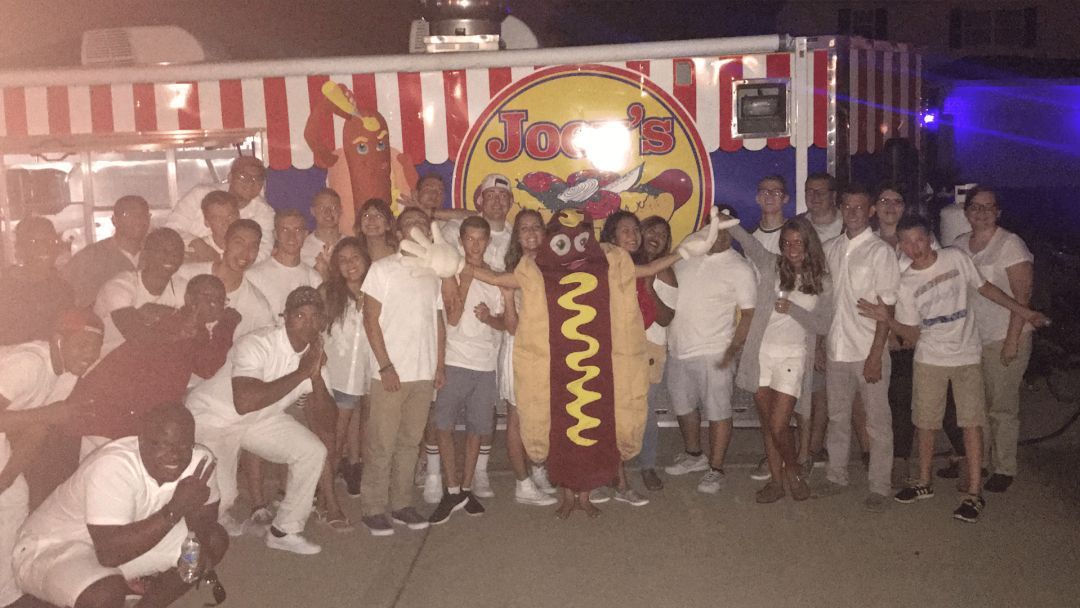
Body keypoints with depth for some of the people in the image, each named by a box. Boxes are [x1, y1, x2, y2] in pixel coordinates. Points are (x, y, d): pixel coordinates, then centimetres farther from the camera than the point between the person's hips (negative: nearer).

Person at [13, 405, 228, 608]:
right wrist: (176, 508, -39)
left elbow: (205, 512, 2)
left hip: (132, 541, 7)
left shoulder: (199, 460, -16)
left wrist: (202, 542, -20)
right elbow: (110, 553, -38)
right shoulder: (113, 468, -34)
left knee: (216, 539, -4)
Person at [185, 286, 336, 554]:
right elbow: (245, 402, -46)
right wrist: (301, 373, -39)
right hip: (211, 418, -6)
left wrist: (317, 377, -29)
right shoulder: (257, 345, -30)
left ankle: (284, 531, 7)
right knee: (220, 497, -14)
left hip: (261, 419, 6)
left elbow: (326, 424, -12)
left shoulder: (315, 356, -10)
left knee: (314, 451, -10)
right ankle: (220, 518, 26)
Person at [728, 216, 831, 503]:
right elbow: (749, 242, -14)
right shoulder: (771, 266, 4)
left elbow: (822, 325, 0)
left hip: (792, 357, -1)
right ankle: (776, 480, 23)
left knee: (778, 425, -7)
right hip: (761, 352, 2)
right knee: (768, 423, 9)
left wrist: (792, 309, -15)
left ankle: (793, 471, 19)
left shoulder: (821, 282, 5)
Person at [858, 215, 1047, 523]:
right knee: (926, 423, 8)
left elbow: (984, 287, 7)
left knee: (972, 422, -5)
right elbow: (913, 334, -4)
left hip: (966, 355, -1)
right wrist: (887, 319, -21)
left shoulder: (956, 258, -6)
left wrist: (1023, 311, 7)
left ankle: (974, 492, 0)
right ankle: (924, 483, 25)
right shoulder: (906, 284, -5)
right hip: (930, 359, 1)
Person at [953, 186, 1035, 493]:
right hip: (969, 338, 5)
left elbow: (1023, 297, -12)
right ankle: (970, 460, 22)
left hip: (1004, 339, -5)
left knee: (1002, 407, 2)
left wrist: (1012, 341, -17)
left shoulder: (1010, 244, -9)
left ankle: (1004, 469, 14)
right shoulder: (960, 244, 9)